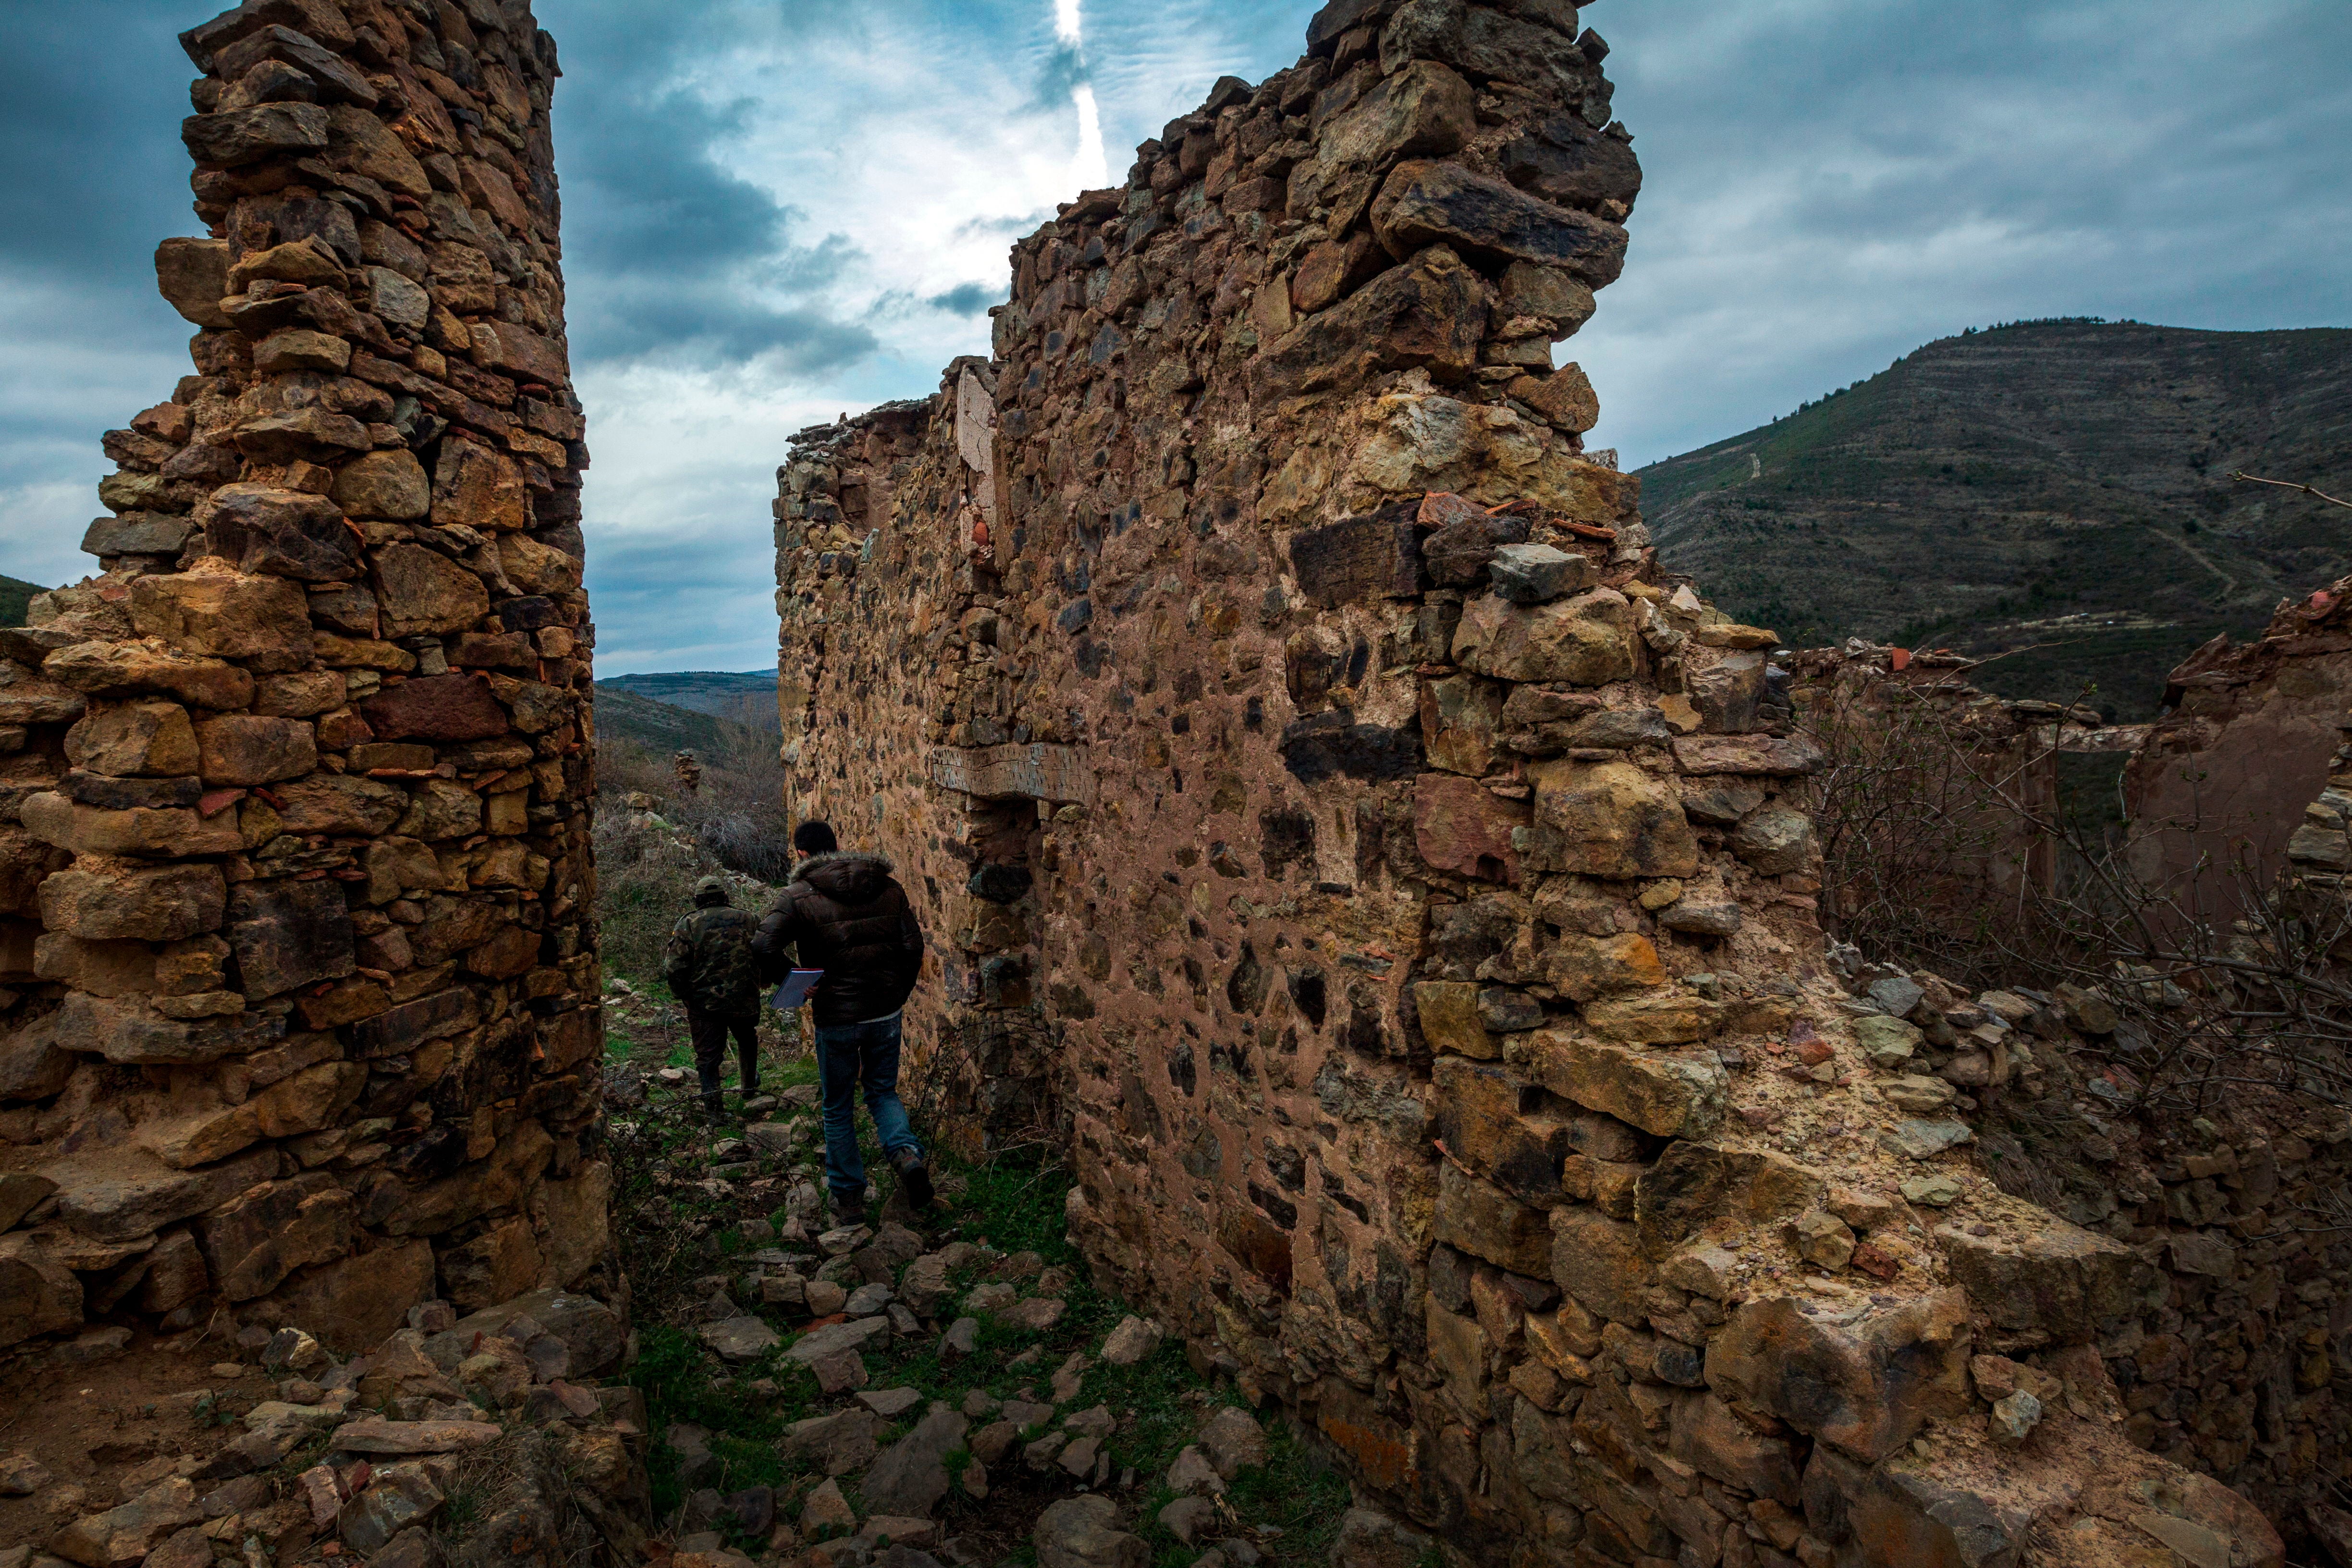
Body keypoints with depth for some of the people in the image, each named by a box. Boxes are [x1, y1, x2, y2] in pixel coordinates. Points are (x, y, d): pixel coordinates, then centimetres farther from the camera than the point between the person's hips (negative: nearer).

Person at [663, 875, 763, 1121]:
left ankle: (713, 1108, 6)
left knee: (707, 1057, 8)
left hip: (703, 1003, -2)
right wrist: (756, 985, 21)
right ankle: (750, 1087, 41)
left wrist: (683, 995, 4)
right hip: (744, 999, 2)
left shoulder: (687, 924, -5)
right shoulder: (747, 920, 2)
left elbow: (674, 968, -11)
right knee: (748, 1042, 28)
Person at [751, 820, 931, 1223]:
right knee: (883, 1091, 21)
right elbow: (913, 945, 2)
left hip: (836, 1018, -3)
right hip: (886, 1013, 3)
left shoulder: (799, 896, -10)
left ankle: (849, 1199, 21)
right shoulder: (889, 888, 2)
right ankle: (907, 1153, -5)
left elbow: (764, 946, -24)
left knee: (838, 1109, 14)